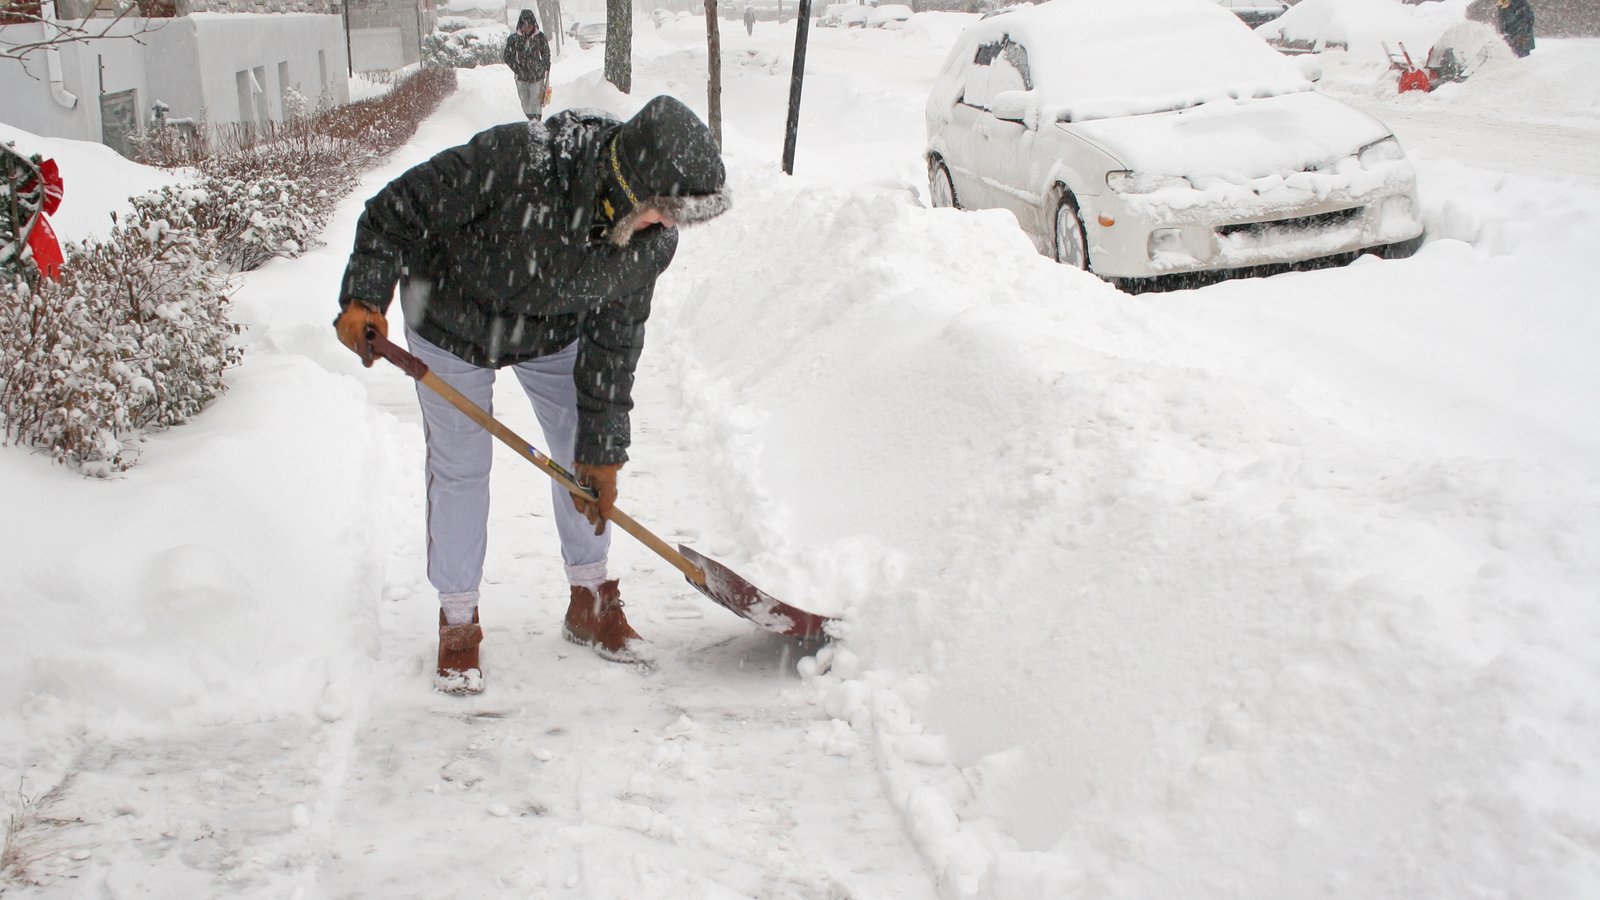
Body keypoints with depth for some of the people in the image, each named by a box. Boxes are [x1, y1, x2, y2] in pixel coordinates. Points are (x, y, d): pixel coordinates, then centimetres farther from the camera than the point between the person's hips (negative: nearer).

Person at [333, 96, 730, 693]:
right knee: (459, 468, 2)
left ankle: (590, 602, 27)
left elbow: (615, 340, -13)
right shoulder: (515, 160, -42)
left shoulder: (653, 241, -25)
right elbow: (400, 211, -28)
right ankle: (458, 624, 19)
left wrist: (602, 449, -11)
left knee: (586, 457, 6)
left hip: (554, 333, 4)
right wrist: (365, 296, -37)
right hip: (452, 323, -4)